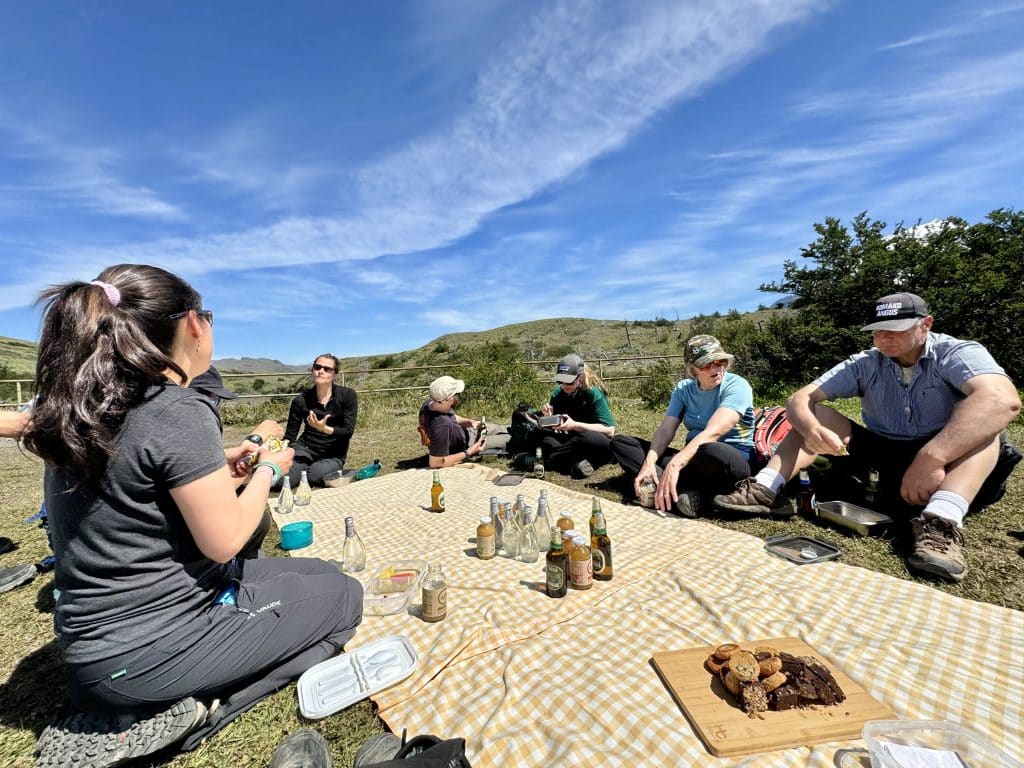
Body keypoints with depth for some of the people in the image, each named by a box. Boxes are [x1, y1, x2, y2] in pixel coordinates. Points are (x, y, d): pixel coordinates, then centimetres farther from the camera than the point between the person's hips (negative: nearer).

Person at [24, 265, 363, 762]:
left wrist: (219, 465, 9)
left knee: (312, 573, 19)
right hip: (151, 648, -8)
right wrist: (268, 469, -7)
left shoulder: (86, 407, 0)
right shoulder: (178, 409, -26)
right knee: (342, 595, 6)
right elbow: (224, 541, -22)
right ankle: (188, 710, -2)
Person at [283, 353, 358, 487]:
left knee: (314, 475, -27)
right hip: (305, 447, 2)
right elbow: (290, 436, -2)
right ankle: (308, 467, 12)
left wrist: (325, 429, -33)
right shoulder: (301, 400, -5)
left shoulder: (347, 395, -12)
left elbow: (348, 431, -15)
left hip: (333, 453, -1)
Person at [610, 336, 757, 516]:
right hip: (693, 457, 6)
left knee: (711, 452, -44)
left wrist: (674, 465, -40)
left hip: (734, 459, -6)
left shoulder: (737, 386, -12)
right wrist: (649, 462, -25)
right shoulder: (684, 388, 5)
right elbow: (666, 429, -6)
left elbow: (713, 432, -28)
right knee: (620, 442, -6)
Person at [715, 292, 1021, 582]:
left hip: (948, 464, -2)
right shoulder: (864, 364, -1)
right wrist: (810, 429, -34)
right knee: (815, 414, -12)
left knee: (981, 415, -27)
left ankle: (941, 522, -43)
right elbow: (800, 398, -10)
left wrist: (930, 458, -44)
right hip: (882, 455, 3)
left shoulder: (957, 354, -10)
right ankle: (765, 489, -29)